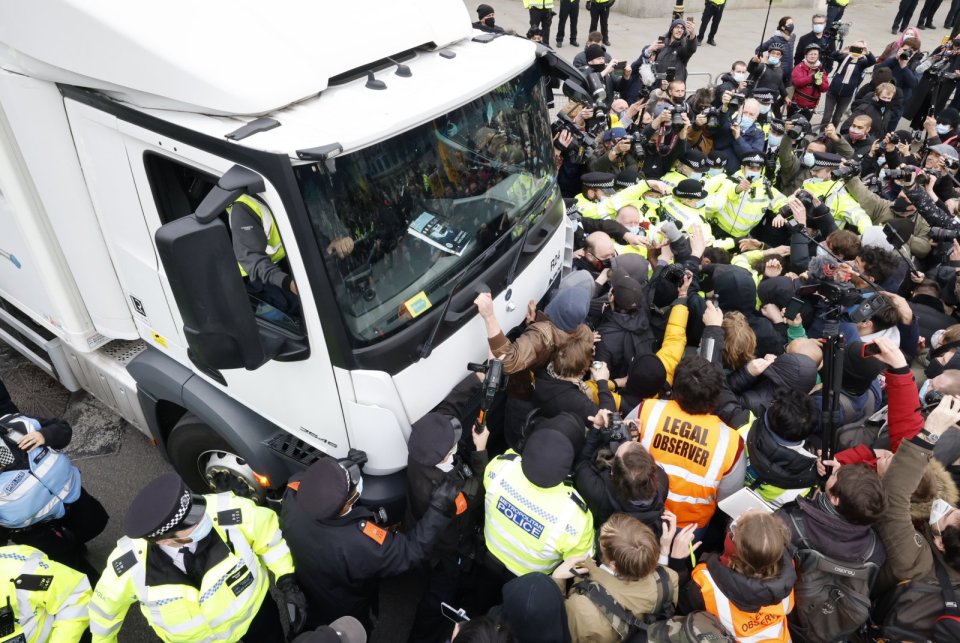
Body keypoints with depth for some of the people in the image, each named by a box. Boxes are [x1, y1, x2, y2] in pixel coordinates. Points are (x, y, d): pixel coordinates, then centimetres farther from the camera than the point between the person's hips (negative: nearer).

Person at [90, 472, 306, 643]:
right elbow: (107, 605, -9)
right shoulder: (128, 567, -32)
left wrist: (287, 582, -18)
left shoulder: (230, 513, -38)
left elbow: (267, 530, -17)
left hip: (253, 608, 0)